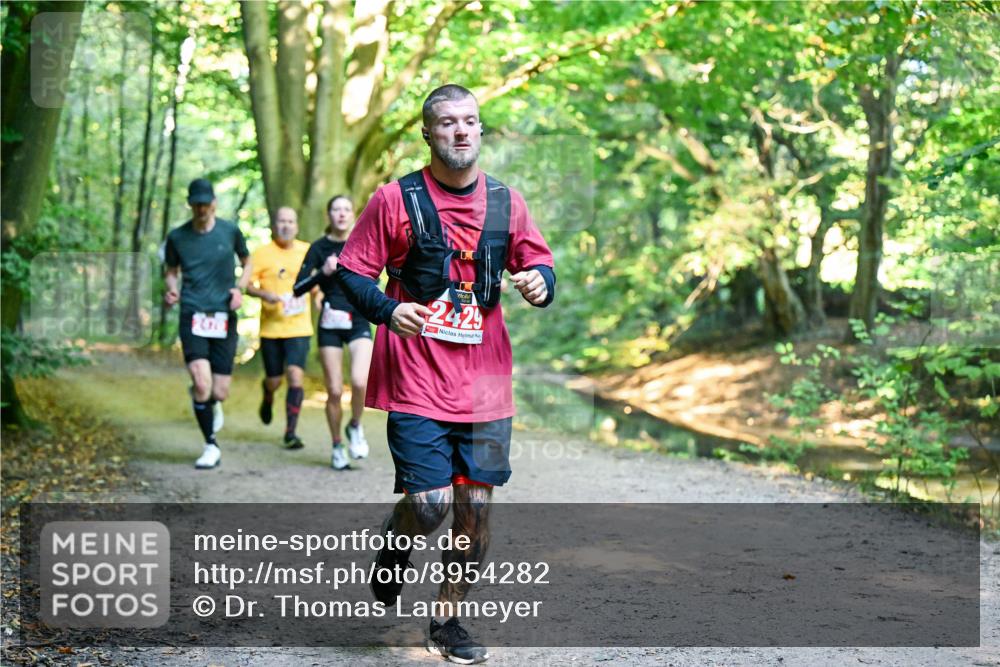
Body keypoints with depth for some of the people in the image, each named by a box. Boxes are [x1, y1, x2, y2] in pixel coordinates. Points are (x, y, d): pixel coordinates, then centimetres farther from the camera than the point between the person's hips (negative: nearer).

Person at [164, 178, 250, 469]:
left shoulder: (230, 231, 4)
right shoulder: (177, 236, 4)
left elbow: (247, 263, 18)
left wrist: (240, 288, -1)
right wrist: (171, 289, -4)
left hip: (224, 317, 1)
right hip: (192, 316, -1)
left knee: (220, 392, -1)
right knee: (202, 384, -17)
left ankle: (211, 403, 40)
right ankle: (211, 446, 1)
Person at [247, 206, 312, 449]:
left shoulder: (307, 251, 6)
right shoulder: (262, 253, -2)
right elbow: (247, 285, -4)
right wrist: (264, 294, -22)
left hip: (299, 328, 1)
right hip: (271, 328, -1)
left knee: (296, 376, -13)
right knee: (274, 380, 7)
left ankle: (290, 432, -5)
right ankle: (268, 397, 45)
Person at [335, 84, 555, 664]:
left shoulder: (506, 200, 8)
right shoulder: (396, 199, -2)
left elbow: (541, 265, 15)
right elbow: (352, 272, 0)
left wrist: (539, 282, -9)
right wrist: (388, 310, -19)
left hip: (486, 383, 4)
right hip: (417, 381, -3)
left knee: (476, 506, 4)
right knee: (430, 503, -11)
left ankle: (448, 620, 22)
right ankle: (394, 542, 26)